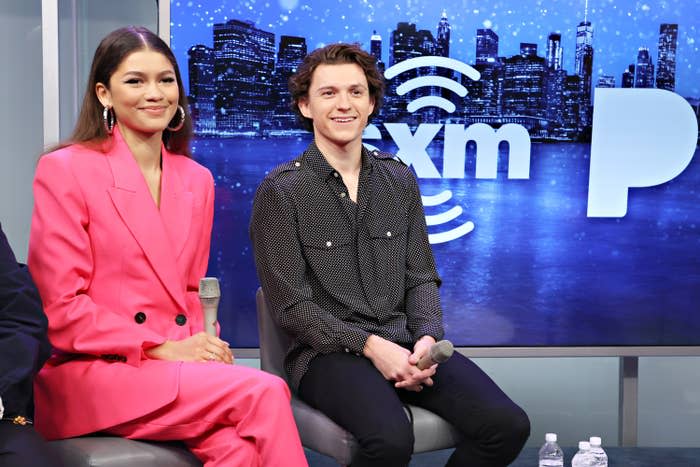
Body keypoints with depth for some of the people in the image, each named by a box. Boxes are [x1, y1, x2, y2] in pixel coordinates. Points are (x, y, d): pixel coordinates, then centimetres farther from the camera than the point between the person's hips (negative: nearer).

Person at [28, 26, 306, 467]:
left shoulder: (198, 180, 14)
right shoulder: (65, 171, -3)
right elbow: (59, 308, -8)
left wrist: (203, 346, -3)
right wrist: (162, 348, -14)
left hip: (178, 364, 5)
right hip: (92, 371, -5)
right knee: (265, 391, -26)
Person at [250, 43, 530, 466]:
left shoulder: (400, 181, 12)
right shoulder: (281, 191, -3)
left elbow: (421, 278, 11)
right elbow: (292, 306, -6)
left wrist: (428, 337, -9)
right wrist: (370, 345, -16)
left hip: (405, 344, 5)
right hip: (328, 352, -5)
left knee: (508, 425, -17)